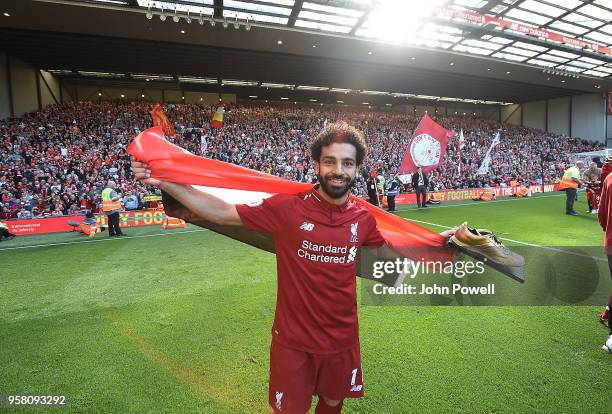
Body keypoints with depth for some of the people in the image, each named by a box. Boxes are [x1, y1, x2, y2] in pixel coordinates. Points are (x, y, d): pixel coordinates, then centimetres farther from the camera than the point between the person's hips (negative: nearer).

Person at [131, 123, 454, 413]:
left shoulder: (363, 218, -7)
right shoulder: (288, 208, -19)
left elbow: (391, 251, 13)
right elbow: (223, 213, -15)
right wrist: (163, 182, -19)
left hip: (342, 340, 4)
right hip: (293, 341, -3)